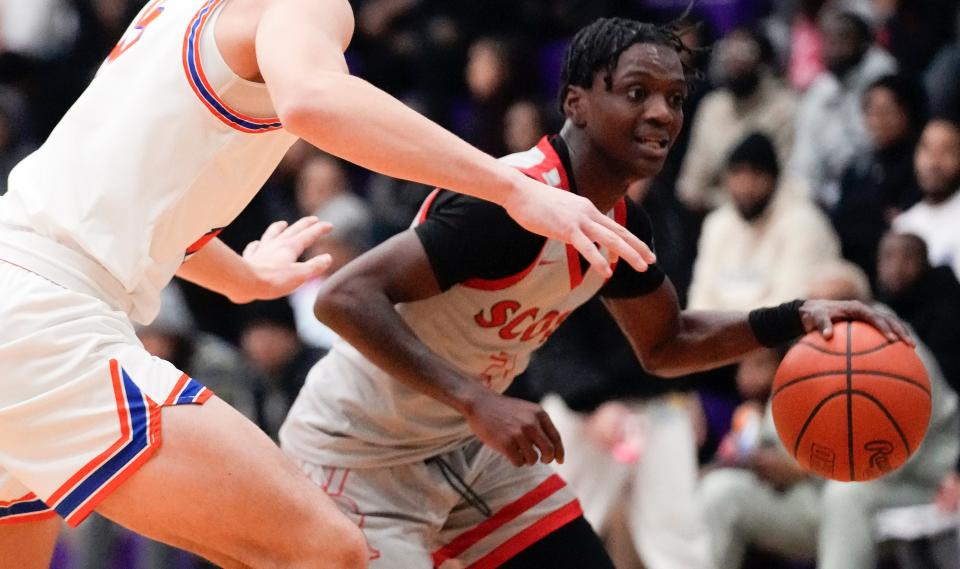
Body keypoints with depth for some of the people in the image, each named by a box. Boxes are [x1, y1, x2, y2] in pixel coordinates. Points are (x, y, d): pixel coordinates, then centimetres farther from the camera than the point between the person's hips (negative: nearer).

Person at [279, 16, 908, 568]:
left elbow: (664, 345, 17)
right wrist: (477, 402, -40)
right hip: (361, 453, -9)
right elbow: (346, 298, -34)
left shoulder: (621, 224, -1)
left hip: (465, 444, 9)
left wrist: (794, 320, 1)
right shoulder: (514, 202, -29)